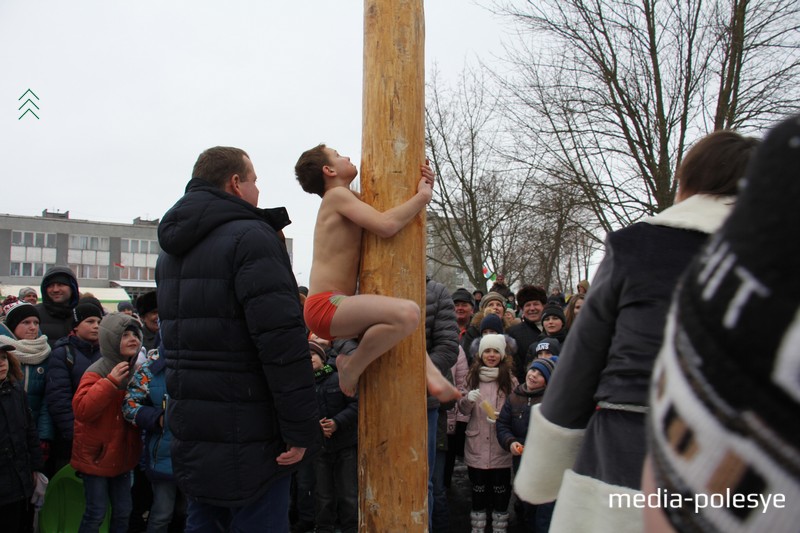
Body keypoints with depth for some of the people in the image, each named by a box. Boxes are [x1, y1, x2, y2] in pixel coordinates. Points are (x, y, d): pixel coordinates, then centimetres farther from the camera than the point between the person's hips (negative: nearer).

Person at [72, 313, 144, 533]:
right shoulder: (97, 372, -16)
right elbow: (82, 409, -28)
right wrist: (111, 381, -32)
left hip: (121, 455, 6)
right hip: (96, 456, -6)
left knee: (123, 511, 14)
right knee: (97, 511, 2)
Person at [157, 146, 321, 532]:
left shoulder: (173, 249, 14)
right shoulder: (251, 237, -15)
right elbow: (281, 340, -22)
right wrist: (301, 429, -19)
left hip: (189, 428, 9)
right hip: (246, 433, -9)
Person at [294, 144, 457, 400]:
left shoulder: (348, 199, 21)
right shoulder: (337, 195, -7)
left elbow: (394, 216, 26)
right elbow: (386, 226, -21)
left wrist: (424, 188, 10)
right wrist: (423, 195, -6)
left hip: (336, 307, 11)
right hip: (325, 305, -11)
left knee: (405, 315, 30)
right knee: (407, 313, -33)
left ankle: (431, 375, 10)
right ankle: (351, 367, -10)